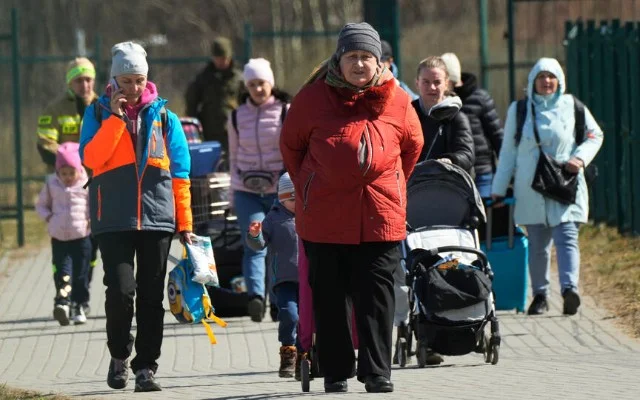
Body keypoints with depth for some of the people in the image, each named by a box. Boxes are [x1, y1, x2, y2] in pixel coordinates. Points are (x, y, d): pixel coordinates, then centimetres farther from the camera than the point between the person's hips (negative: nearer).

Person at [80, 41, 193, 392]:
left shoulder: (163, 116, 9)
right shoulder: (99, 113, 6)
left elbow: (180, 174, 9)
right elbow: (91, 158, -10)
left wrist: (184, 223, 5)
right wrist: (115, 118, -13)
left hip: (157, 218, 2)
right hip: (114, 219, -2)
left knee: (151, 297, 2)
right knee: (121, 289, -13)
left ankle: (146, 367, 8)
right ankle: (119, 356, 8)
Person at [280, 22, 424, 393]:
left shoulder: (395, 99, 3)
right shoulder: (314, 97, -1)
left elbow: (412, 145, 18)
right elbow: (291, 145, 12)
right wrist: (308, 189, 10)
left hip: (381, 216, 0)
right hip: (325, 218, 0)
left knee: (377, 297, 0)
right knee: (330, 298, 5)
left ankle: (377, 372, 5)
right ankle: (336, 373, 13)